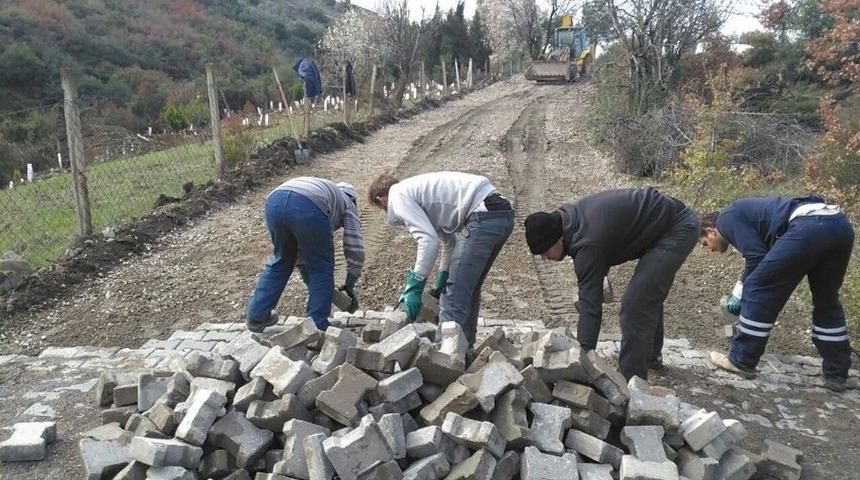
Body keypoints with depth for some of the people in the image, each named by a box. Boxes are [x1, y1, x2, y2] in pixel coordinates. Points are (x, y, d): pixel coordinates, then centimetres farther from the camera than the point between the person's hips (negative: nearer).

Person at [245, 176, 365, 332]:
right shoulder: (347, 204, 33)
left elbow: (299, 247, 46)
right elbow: (355, 250, 25)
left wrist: (310, 281, 49)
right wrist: (349, 285, 38)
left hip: (274, 200, 6)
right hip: (308, 206, -5)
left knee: (281, 261, 27)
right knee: (321, 267, 14)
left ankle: (256, 317, 32)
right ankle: (317, 328, 17)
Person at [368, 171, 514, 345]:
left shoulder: (399, 195, 0)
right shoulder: (416, 189, 28)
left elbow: (429, 240, -13)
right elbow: (449, 241, 33)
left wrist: (414, 287, -8)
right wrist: (442, 281, 40)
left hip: (484, 218, -10)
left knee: (455, 296, -6)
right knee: (468, 289, 21)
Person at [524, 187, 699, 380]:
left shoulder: (587, 244, -30)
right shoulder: (567, 215, -3)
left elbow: (590, 306, -32)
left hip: (678, 230, -11)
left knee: (634, 305, -17)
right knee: (649, 295, 26)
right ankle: (651, 356, 47)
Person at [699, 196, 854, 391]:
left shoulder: (726, 218, 10)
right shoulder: (744, 212, 35)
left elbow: (756, 257, -2)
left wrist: (740, 293, 11)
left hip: (809, 226, -9)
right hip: (840, 223, 9)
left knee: (757, 290, 3)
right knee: (826, 302, 22)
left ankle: (741, 361, 11)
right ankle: (836, 374, 29)